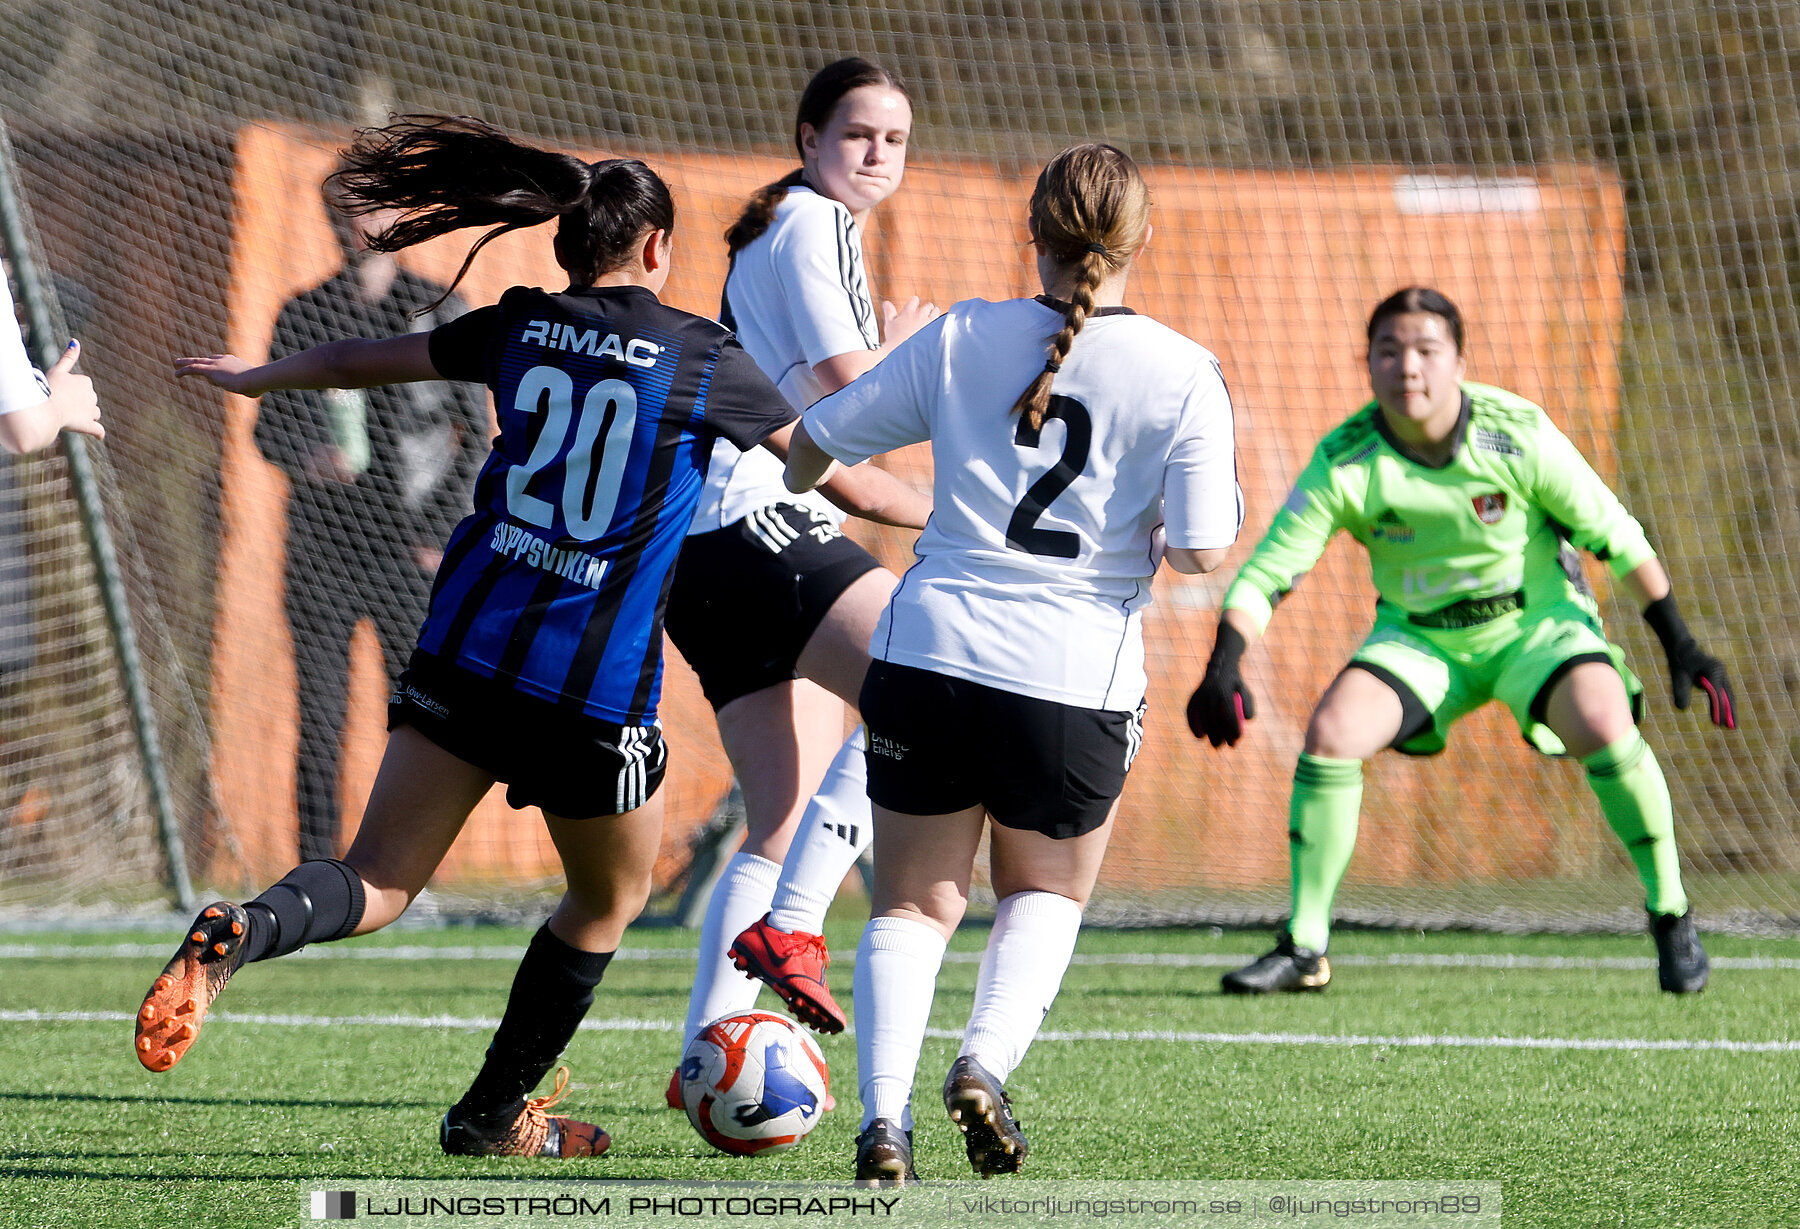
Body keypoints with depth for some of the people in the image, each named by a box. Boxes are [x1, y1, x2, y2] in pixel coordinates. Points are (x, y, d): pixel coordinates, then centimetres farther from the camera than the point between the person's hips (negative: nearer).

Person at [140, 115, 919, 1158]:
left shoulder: (522, 329, 8)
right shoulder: (704, 360, -2)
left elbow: (365, 359, 22)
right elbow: (837, 473, 6)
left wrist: (258, 376, 40)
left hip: (468, 644, 3)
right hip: (595, 681, -3)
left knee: (378, 885, 4)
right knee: (610, 899, 22)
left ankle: (237, 936, -27)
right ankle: (495, 1113, 27)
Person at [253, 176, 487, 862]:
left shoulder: (438, 313, 4)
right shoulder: (303, 316, 10)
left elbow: (474, 432, 4)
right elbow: (269, 425, 10)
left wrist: (439, 530, -5)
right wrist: (304, 457, -13)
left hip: (406, 550, -1)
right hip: (321, 548, 1)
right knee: (320, 722, -2)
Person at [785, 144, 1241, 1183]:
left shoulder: (962, 341, 2)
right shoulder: (1183, 375, -4)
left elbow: (814, 446, 9)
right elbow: (1203, 553, -9)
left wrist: (805, 472, 32)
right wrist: (1225, 472, 11)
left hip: (930, 656, 1)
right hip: (1077, 679, -1)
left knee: (914, 903, 11)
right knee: (1047, 892, 23)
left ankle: (884, 1112, -9)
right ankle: (987, 1063, -1)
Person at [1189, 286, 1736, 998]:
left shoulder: (1517, 434, -21)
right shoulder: (1343, 463, -19)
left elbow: (1614, 534, -10)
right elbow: (1266, 571, -15)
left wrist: (1679, 644, -7)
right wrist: (1224, 666, -31)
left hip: (1538, 620, -2)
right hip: (1419, 637, 2)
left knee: (1603, 725, -29)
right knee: (1330, 733, -19)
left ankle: (1671, 919, -7)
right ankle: (1304, 950, -5)